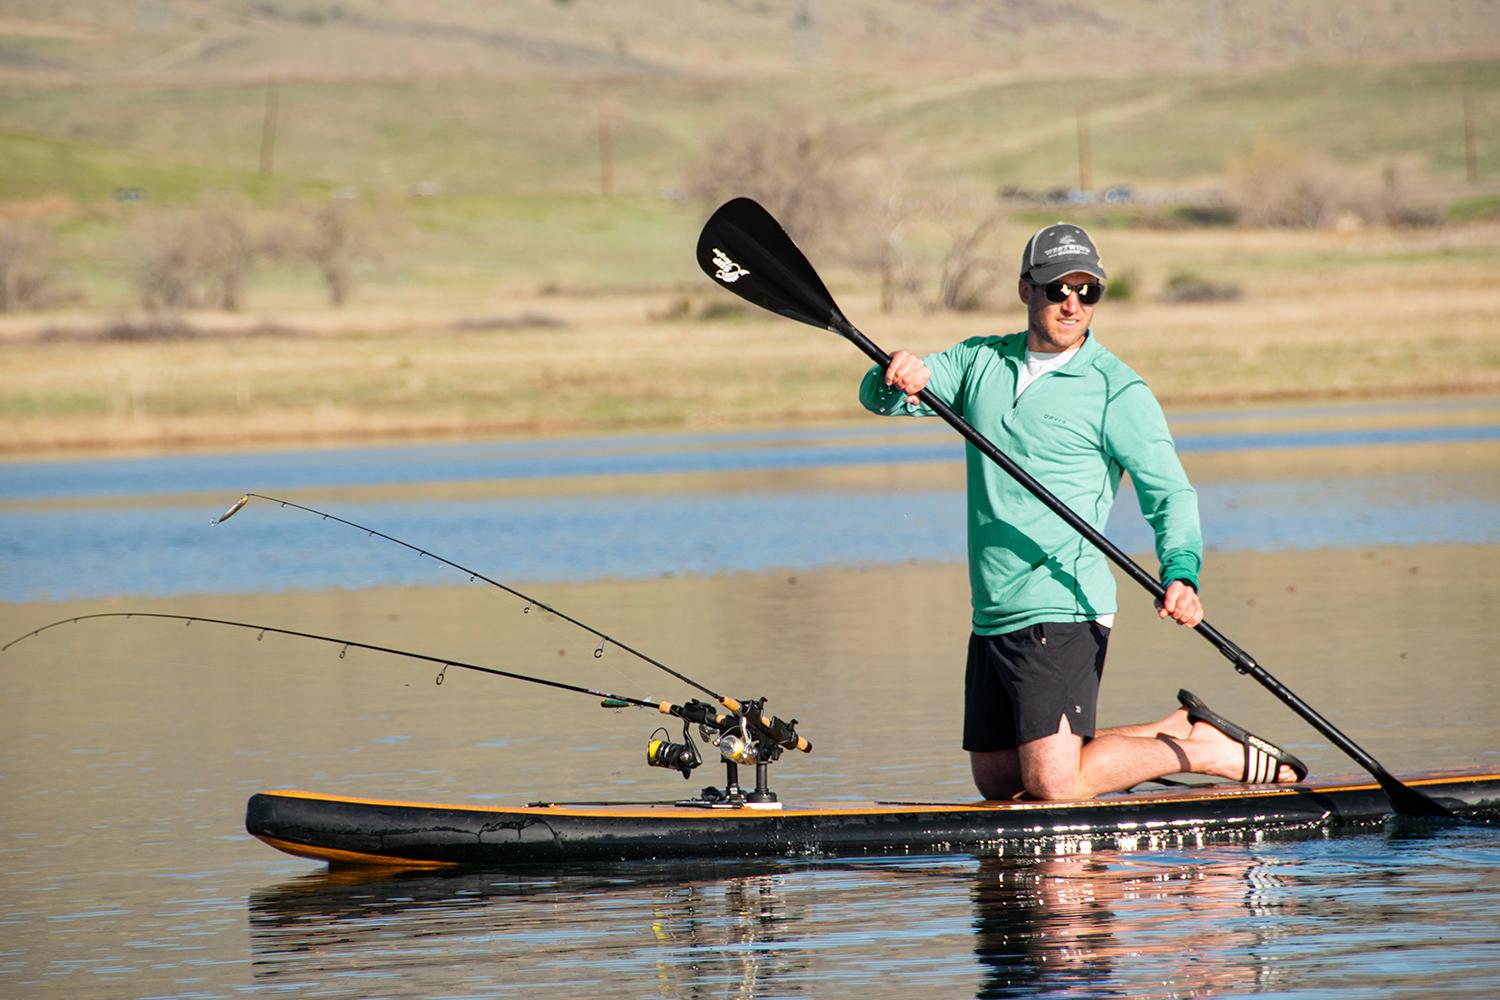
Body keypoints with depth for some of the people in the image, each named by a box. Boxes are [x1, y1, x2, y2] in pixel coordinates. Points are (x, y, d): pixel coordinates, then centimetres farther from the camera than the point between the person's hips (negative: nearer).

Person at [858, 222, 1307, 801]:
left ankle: (1204, 750, 5)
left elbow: (1169, 493, -11)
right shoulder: (979, 363, 12)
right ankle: (1176, 730, 24)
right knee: (997, 782, 12)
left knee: (1054, 787, -15)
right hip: (992, 616, 7)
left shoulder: (1117, 390, -5)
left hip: (1062, 611, -7)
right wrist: (898, 378, -20)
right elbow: (878, 399, 5)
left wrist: (1180, 574, -29)